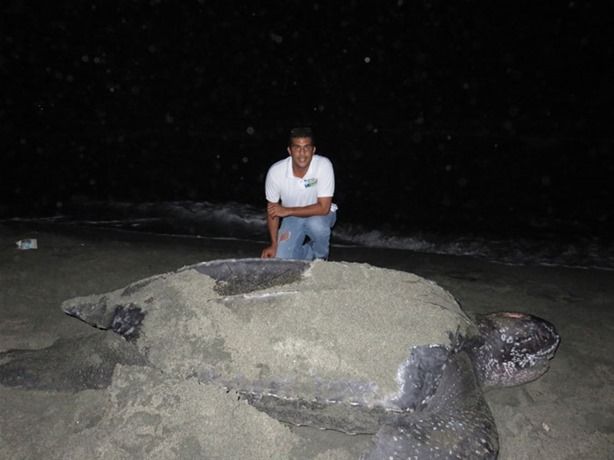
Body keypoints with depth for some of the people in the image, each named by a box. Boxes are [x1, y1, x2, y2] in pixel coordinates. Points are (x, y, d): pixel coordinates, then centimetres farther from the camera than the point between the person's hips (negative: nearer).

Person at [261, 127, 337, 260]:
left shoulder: (324, 165, -28)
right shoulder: (275, 171, -22)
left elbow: (323, 208, -28)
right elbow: (272, 209, -8)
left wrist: (287, 210, -29)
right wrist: (274, 244, -8)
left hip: (320, 214, -1)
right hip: (292, 218, 2)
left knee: (315, 224, -36)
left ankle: (321, 258, -3)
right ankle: (309, 252, 20)